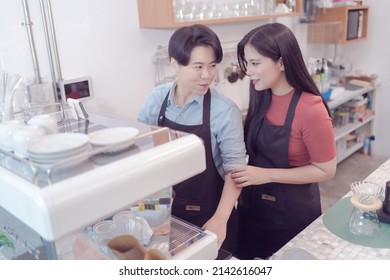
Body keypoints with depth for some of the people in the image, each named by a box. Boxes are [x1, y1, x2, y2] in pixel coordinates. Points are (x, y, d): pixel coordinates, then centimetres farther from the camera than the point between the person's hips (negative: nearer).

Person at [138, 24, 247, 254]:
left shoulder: (225, 110, -17)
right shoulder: (155, 100, -7)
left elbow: (235, 167, -16)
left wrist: (220, 218, -26)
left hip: (207, 212, -2)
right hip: (164, 209, 3)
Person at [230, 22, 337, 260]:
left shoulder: (311, 110, -24)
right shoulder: (262, 98, -4)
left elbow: (326, 170, -18)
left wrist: (267, 174, -24)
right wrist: (246, 171, -8)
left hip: (292, 211, -6)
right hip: (253, 203, 6)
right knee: (249, 262, 24)